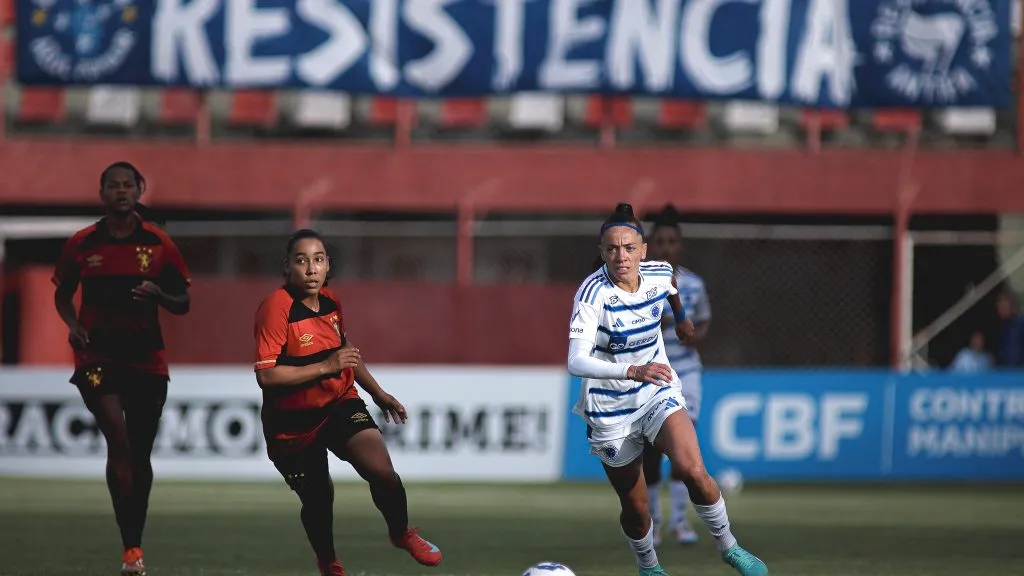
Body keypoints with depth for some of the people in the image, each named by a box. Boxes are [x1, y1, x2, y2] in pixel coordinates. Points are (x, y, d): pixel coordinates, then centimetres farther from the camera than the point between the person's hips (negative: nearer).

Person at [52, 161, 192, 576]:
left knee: (140, 455, 8)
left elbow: (182, 304, 4)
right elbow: (62, 293, 15)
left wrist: (158, 294, -18)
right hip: (97, 357, -2)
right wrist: (73, 324, -5)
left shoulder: (159, 245, 0)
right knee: (118, 441, -19)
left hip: (147, 360, 2)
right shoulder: (82, 244, 1)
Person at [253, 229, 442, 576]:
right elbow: (266, 375, -29)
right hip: (293, 421, -4)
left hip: (339, 403, 4)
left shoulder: (330, 302, 0)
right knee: (318, 498, 9)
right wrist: (325, 367, -29)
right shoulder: (277, 308, -23)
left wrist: (377, 393, 23)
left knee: (382, 471, -17)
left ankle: (401, 534, 12)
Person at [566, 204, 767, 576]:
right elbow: (576, 362, -38)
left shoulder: (658, 275, -10)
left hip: (658, 393, 3)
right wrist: (633, 371, -50)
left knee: (692, 471, -21)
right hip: (611, 411, -3)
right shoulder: (593, 293, -25)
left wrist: (681, 319, 36)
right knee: (635, 507, 6)